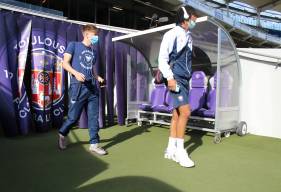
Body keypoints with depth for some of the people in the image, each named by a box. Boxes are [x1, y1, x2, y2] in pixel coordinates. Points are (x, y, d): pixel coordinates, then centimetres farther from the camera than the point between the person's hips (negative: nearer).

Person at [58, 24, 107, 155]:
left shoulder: (94, 51, 21)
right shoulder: (74, 45, 4)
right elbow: (65, 63, -3)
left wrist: (97, 78, 5)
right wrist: (76, 73, -21)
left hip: (92, 87, 6)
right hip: (78, 86, -5)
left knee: (94, 117, 3)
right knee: (73, 117, 0)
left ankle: (94, 144, 11)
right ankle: (62, 134, 30)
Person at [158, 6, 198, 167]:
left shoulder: (189, 36, 16)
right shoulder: (172, 34, -6)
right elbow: (162, 58, -10)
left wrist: (188, 78, 16)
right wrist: (169, 77, -18)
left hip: (185, 80, 8)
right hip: (176, 79, -8)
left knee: (177, 114, 8)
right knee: (185, 112, -15)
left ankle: (171, 149, 17)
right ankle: (180, 151, -4)